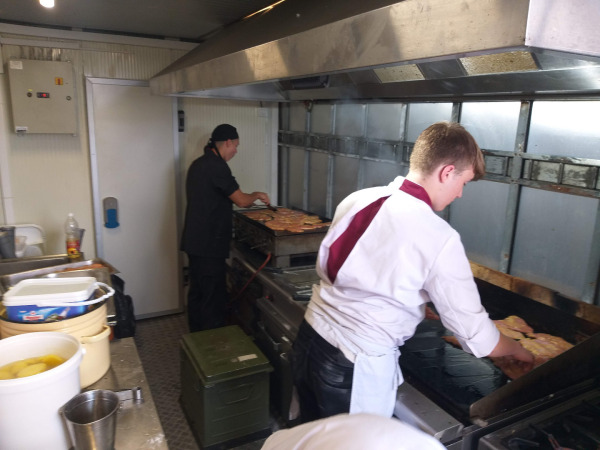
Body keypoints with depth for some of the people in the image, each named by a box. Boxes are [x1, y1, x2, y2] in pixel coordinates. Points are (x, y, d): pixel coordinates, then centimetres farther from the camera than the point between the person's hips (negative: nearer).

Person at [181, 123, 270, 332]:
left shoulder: (199, 164, 13)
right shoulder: (217, 166, -17)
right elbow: (242, 200, -16)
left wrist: (250, 199, 22)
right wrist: (258, 195, 4)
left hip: (194, 242, 10)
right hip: (210, 245, -10)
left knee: (197, 292, 17)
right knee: (213, 297, -2)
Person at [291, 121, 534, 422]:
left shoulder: (357, 199, -3)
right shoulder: (440, 239, -19)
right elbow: (475, 335, -10)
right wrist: (518, 351, 11)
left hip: (309, 339, 6)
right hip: (356, 366, -6)